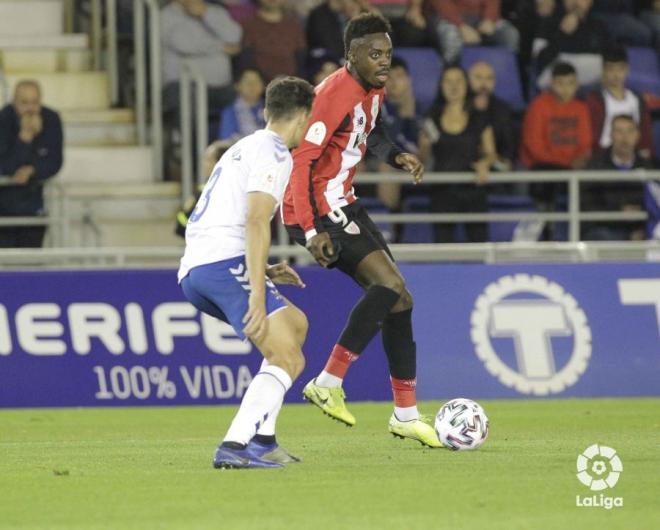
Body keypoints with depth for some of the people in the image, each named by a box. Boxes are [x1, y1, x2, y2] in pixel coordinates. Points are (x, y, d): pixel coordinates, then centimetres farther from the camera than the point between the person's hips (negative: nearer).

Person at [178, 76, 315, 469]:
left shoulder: (244, 148, 29)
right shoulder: (273, 154, -2)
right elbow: (256, 221, -17)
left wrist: (265, 272, 28)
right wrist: (258, 292, -22)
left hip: (192, 273, 10)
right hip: (225, 262, -10)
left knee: (296, 324, 23)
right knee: (289, 361, -12)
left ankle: (261, 438, 13)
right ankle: (236, 446, -28)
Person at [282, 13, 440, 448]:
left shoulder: (374, 90, 9)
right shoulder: (336, 95, -22)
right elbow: (301, 160, -24)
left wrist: (395, 156, 8)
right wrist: (312, 231, -28)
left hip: (343, 205, 10)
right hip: (315, 211, -10)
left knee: (398, 300, 7)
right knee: (389, 283, -22)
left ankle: (406, 415, 14)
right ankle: (329, 383, -17)